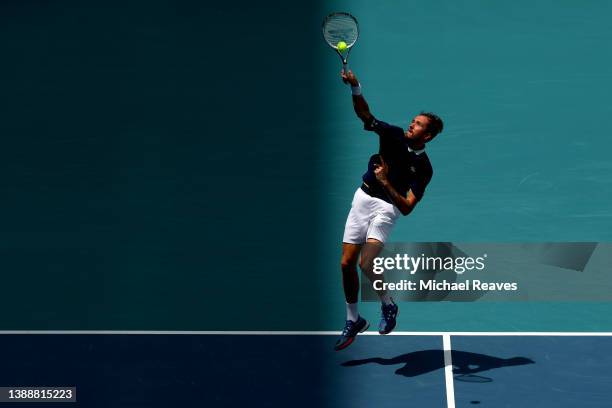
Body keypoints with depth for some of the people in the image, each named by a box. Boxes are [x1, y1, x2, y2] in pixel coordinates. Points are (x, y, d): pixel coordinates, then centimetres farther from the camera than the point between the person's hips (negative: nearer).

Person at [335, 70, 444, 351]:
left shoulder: (423, 168, -11)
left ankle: (388, 306, 6)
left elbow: (407, 208, -16)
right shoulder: (393, 135, -2)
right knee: (347, 264, 4)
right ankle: (353, 321, 23)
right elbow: (365, 114, -9)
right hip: (362, 198, 5)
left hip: (387, 207, -4)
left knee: (366, 263, -23)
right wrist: (355, 87, -25)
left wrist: (386, 182, -26)